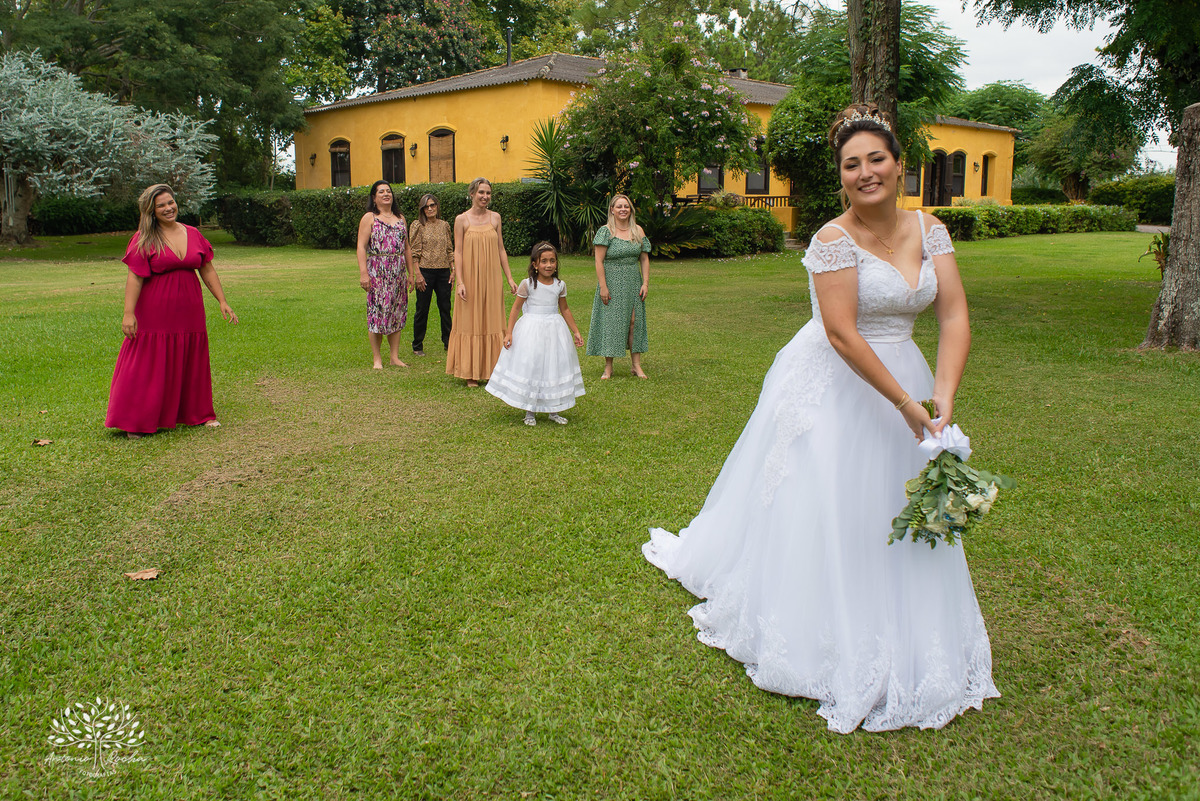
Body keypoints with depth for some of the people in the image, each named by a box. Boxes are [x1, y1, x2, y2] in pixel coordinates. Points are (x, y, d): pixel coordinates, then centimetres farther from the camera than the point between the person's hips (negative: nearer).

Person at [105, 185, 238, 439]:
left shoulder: (193, 234, 8)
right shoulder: (144, 239, -5)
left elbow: (207, 270, 13)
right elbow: (134, 277, -10)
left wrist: (222, 302, 8)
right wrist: (128, 313, -17)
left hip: (189, 311, 4)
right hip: (154, 312, -4)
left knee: (191, 363, 12)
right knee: (149, 366, 0)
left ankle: (198, 414, 24)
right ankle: (137, 422, 8)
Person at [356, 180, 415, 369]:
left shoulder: (400, 218, 15)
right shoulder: (369, 218, 0)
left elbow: (406, 248, 19)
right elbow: (361, 247, -7)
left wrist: (410, 273, 15)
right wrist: (363, 273, -17)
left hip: (398, 273, 5)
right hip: (377, 272, -5)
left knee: (397, 313, 5)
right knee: (377, 312, -4)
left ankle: (395, 356, 11)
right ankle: (376, 357, 4)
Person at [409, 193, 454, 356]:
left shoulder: (444, 225, 10)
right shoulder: (418, 226, -2)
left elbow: (450, 250, 13)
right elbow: (414, 253, -5)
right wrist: (418, 274, -13)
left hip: (443, 272, 4)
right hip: (425, 271, -3)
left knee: (445, 308, 8)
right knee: (422, 309, 3)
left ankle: (448, 343, 20)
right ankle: (417, 346, 13)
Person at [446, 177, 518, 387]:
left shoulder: (495, 217, 8)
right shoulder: (462, 219, -2)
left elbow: (501, 250, 11)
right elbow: (458, 252, -4)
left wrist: (509, 278, 8)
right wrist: (460, 281, -12)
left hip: (491, 279, 3)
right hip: (471, 279, -3)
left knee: (492, 322, 6)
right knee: (470, 323, 2)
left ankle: (491, 370, 15)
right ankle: (470, 373, 9)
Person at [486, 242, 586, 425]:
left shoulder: (560, 285, 3)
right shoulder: (528, 284, -7)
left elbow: (565, 310, 15)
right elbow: (516, 308, -3)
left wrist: (576, 332, 16)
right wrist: (509, 332, -9)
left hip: (554, 330, 3)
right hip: (531, 330, -3)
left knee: (555, 367, 6)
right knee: (530, 366, -1)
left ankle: (554, 410, 20)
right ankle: (530, 412, 12)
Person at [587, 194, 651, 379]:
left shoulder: (638, 231, 8)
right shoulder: (606, 231, -6)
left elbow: (644, 259, 10)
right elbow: (599, 261, -10)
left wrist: (645, 283, 1)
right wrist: (603, 286, -16)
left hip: (633, 284, 4)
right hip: (612, 282, -4)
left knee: (634, 322, 3)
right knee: (610, 322, 0)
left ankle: (636, 365, 10)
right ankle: (608, 367, 8)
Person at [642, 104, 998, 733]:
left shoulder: (929, 231, 1)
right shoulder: (834, 239, -16)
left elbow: (954, 317, -5)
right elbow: (842, 334, -22)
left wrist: (943, 396, -18)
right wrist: (905, 403, -21)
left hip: (903, 376, 6)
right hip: (834, 389, -6)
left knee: (896, 517, 15)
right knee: (821, 510, 3)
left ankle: (900, 644, 35)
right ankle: (825, 639, 25)